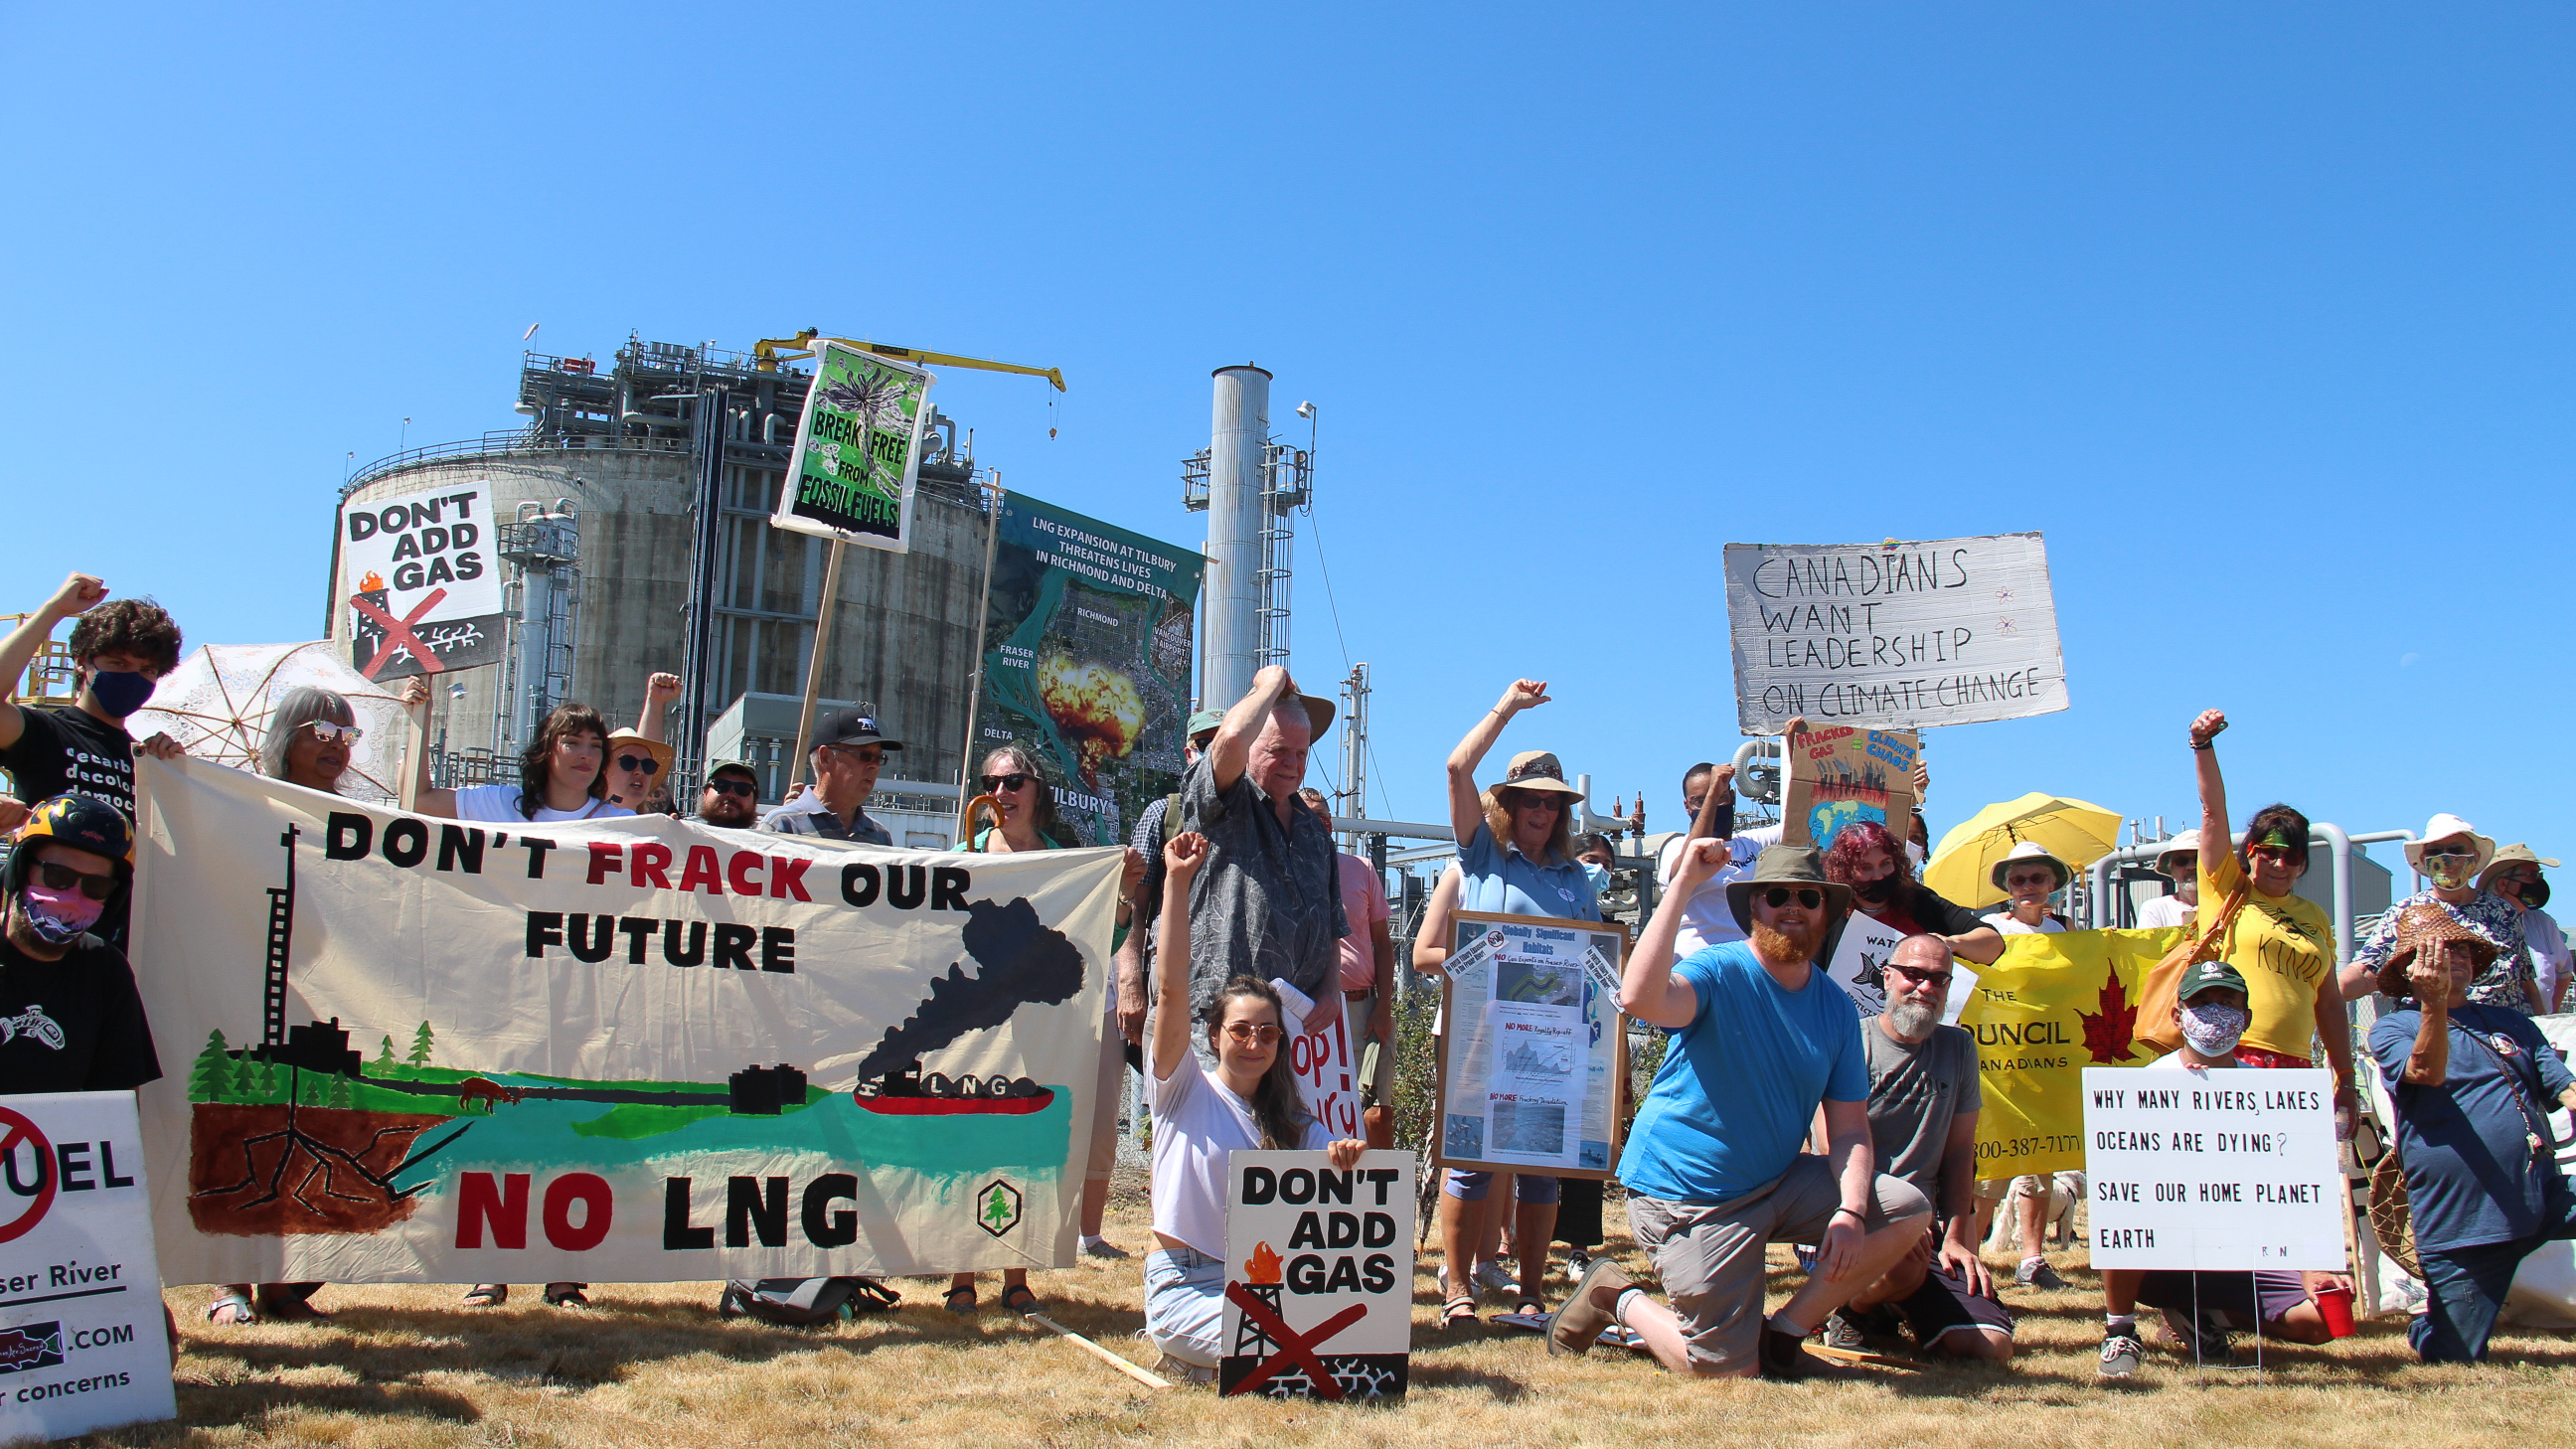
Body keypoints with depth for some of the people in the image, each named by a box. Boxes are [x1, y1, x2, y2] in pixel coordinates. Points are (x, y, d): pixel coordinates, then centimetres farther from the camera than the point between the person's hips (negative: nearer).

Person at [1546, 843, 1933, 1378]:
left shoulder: (1837, 1008, 3)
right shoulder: (1719, 972, -16)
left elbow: (1849, 1129, 1)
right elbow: (1639, 997, -39)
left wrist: (1851, 1211, -18)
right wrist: (1684, 885, -37)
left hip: (1777, 1183, 6)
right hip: (1687, 1199, -6)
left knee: (1909, 1211, -8)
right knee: (1728, 1369, -9)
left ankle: (1783, 1334, 5)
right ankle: (1615, 1296, 18)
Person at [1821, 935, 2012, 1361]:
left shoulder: (1958, 1048, 14)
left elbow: (1959, 1151, 14)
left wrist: (1956, 1238, 4)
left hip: (1925, 1222, 5)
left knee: (1991, 1347, -14)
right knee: (1905, 1264, -38)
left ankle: (1896, 1308, 18)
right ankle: (1852, 1309, -1)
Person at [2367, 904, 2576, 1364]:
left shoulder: (2512, 1023, 17)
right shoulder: (2391, 1029, 3)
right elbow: (2427, 1072, -16)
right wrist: (2433, 1001, -32)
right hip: (2460, 1219, -3)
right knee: (2457, 1362, 2)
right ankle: (2429, 1325, 35)